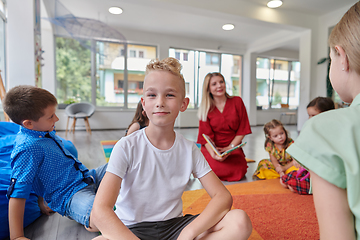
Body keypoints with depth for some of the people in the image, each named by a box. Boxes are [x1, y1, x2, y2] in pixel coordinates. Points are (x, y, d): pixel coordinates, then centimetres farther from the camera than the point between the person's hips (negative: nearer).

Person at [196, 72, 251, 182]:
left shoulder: (237, 102, 3)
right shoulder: (206, 108, 2)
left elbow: (243, 129, 1)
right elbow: (206, 135, -5)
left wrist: (230, 147, -11)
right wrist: (213, 154, -24)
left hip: (233, 147, 1)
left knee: (239, 171, -25)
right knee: (215, 168, -28)